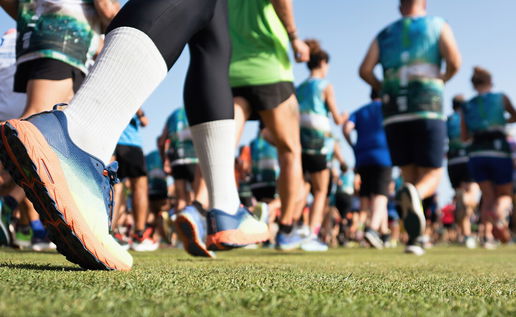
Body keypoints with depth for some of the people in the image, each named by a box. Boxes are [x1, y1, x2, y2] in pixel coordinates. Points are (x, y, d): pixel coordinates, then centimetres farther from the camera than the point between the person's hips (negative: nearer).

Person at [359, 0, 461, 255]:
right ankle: (414, 195, -33)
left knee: (410, 178, 11)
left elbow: (365, 70, 3)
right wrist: (443, 79, 16)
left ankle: (413, 239, -2)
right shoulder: (438, 26, 12)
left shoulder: (384, 35, 18)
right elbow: (454, 61, -4)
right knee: (431, 178, 3)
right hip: (428, 110, -2)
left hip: (394, 115, 2)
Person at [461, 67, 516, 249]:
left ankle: (488, 235, -6)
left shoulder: (467, 106, 10)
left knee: (487, 197, 12)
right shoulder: (501, 98, 5)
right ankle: (499, 215, -28)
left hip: (477, 153, 2)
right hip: (499, 151, -2)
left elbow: (464, 136, 11)